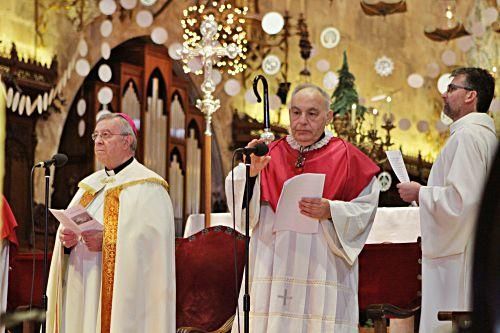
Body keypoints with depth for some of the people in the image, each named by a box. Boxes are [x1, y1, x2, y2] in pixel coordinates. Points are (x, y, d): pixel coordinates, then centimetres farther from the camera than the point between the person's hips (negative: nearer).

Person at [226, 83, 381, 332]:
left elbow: (366, 207, 1)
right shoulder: (270, 155, 9)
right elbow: (241, 206, -1)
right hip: (272, 264, 2)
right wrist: (250, 172, -19)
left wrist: (331, 211, -15)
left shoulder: (346, 158, 4)